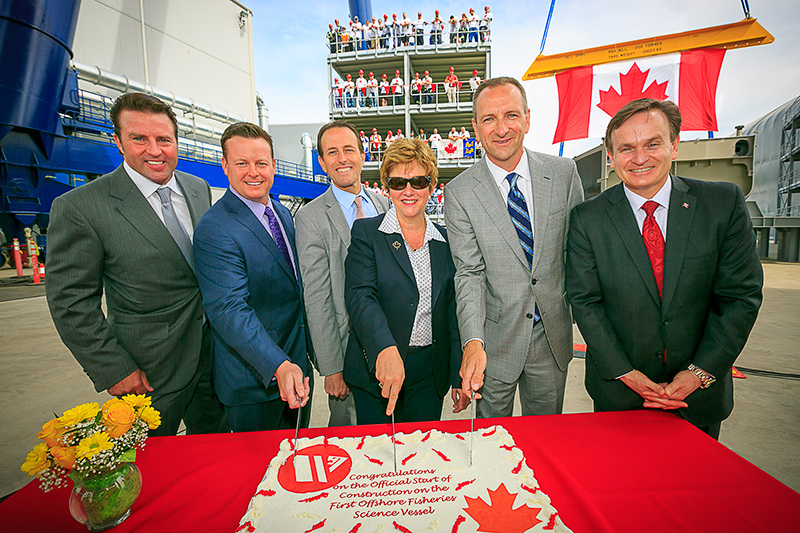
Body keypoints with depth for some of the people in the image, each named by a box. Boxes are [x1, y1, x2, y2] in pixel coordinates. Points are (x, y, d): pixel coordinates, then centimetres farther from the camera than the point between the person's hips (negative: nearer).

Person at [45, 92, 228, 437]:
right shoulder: (78, 208, -14)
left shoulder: (199, 189, 3)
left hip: (214, 353, 5)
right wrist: (114, 370, -12)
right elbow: (70, 302, -10)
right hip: (149, 373, -4)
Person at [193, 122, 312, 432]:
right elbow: (229, 311, -28)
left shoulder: (283, 214, 6)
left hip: (296, 363, 8)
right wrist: (278, 366, -38)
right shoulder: (214, 231, -21)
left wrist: (306, 352, 14)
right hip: (253, 378, -7)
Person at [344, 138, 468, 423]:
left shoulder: (445, 241, 5)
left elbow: (452, 312, 7)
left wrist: (460, 377, 6)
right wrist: (385, 349, -34)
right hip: (375, 369, -2)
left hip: (430, 374, 3)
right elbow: (360, 296, -17)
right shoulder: (365, 232, -4)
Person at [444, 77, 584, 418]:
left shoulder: (564, 173, -3)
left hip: (553, 336, 3)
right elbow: (469, 273, -14)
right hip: (495, 340, -2)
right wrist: (473, 342, -25)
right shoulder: (459, 192, -11)